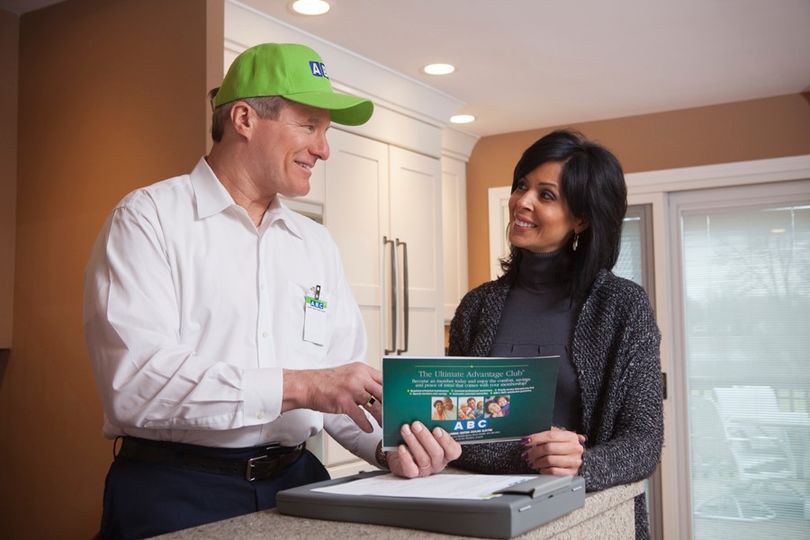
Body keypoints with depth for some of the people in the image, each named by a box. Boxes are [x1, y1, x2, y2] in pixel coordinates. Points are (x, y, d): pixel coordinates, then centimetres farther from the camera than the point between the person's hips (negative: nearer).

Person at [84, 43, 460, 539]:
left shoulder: (318, 244, 12)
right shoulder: (148, 219, -6)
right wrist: (296, 386, -23)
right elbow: (134, 381, -19)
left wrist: (388, 443, -10)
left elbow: (345, 383, 10)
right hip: (176, 492, -4)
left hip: (294, 480, 5)